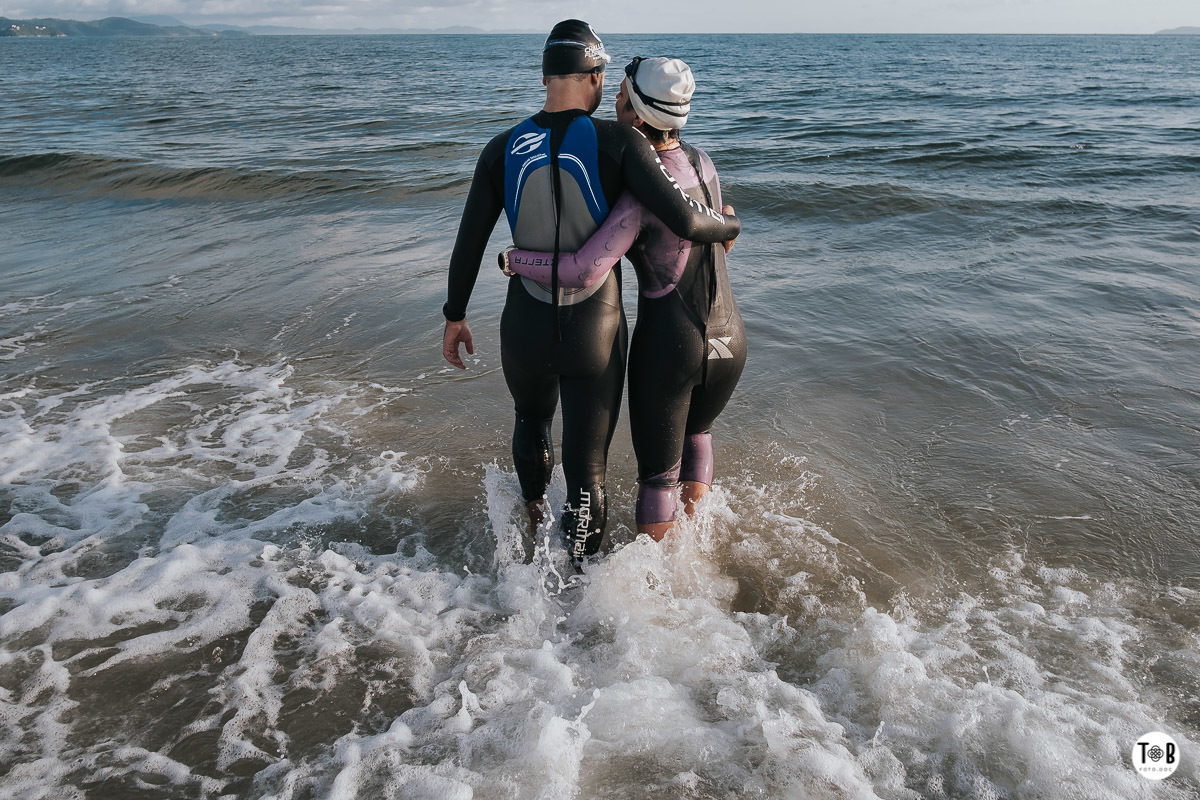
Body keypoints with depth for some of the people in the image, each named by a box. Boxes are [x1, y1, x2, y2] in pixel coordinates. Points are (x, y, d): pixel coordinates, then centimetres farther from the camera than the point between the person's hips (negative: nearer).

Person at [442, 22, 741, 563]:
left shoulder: (503, 149, -3)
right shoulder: (618, 142, -12)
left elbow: (469, 243, 2)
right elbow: (685, 220, -20)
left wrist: (455, 316, 15)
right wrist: (730, 225, 2)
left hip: (524, 330, 4)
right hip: (594, 335, -3)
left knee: (531, 422, 34)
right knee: (586, 471, 11)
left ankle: (535, 515, 61)